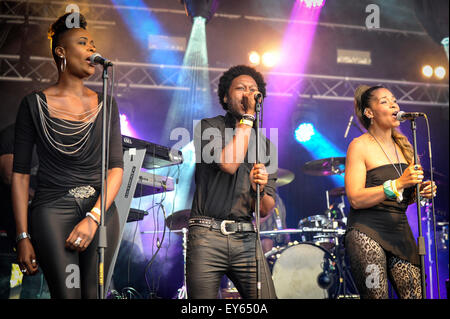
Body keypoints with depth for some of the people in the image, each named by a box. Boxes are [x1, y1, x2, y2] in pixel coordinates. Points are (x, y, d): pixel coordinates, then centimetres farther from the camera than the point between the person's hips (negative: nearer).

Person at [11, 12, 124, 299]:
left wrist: (93, 218, -11)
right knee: (67, 294, -12)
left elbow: (117, 168, 3)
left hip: (101, 211, 3)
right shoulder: (35, 104, 3)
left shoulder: (106, 105, 10)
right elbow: (20, 173, 1)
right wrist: (23, 237, -5)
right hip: (53, 211, -3)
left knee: (93, 294, 0)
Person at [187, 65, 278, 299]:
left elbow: (265, 211, 11)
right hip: (207, 236, -3)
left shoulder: (264, 144, 15)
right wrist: (248, 117, -8)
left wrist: (260, 189, -12)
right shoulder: (208, 127, 5)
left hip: (246, 238, 4)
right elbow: (229, 163, -16)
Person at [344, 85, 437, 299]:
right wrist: (399, 183, -23)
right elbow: (355, 199, -15)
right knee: (377, 296, -9)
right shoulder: (360, 146, -6)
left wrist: (421, 191, 0)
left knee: (415, 294, 0)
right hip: (367, 234, -6)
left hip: (400, 232, 6)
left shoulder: (404, 146, 14)